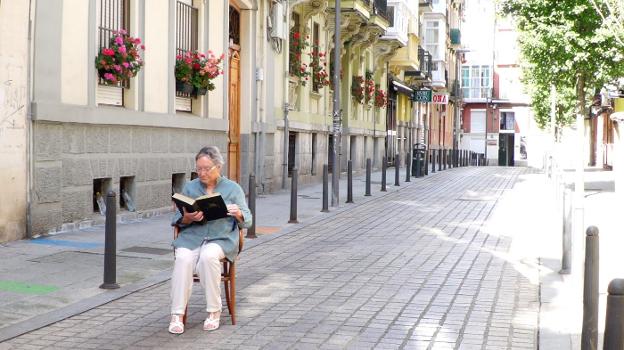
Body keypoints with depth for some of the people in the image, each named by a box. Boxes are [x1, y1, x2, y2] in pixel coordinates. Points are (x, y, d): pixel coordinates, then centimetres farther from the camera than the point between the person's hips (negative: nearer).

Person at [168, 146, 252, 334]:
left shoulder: (233, 188, 8)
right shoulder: (189, 187, 13)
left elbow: (247, 221, 6)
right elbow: (177, 220, 8)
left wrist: (238, 214, -18)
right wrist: (188, 218, -15)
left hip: (221, 239, -1)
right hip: (191, 237, 2)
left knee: (208, 256, -35)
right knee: (183, 259, -31)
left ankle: (214, 311, -20)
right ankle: (177, 315, -27)